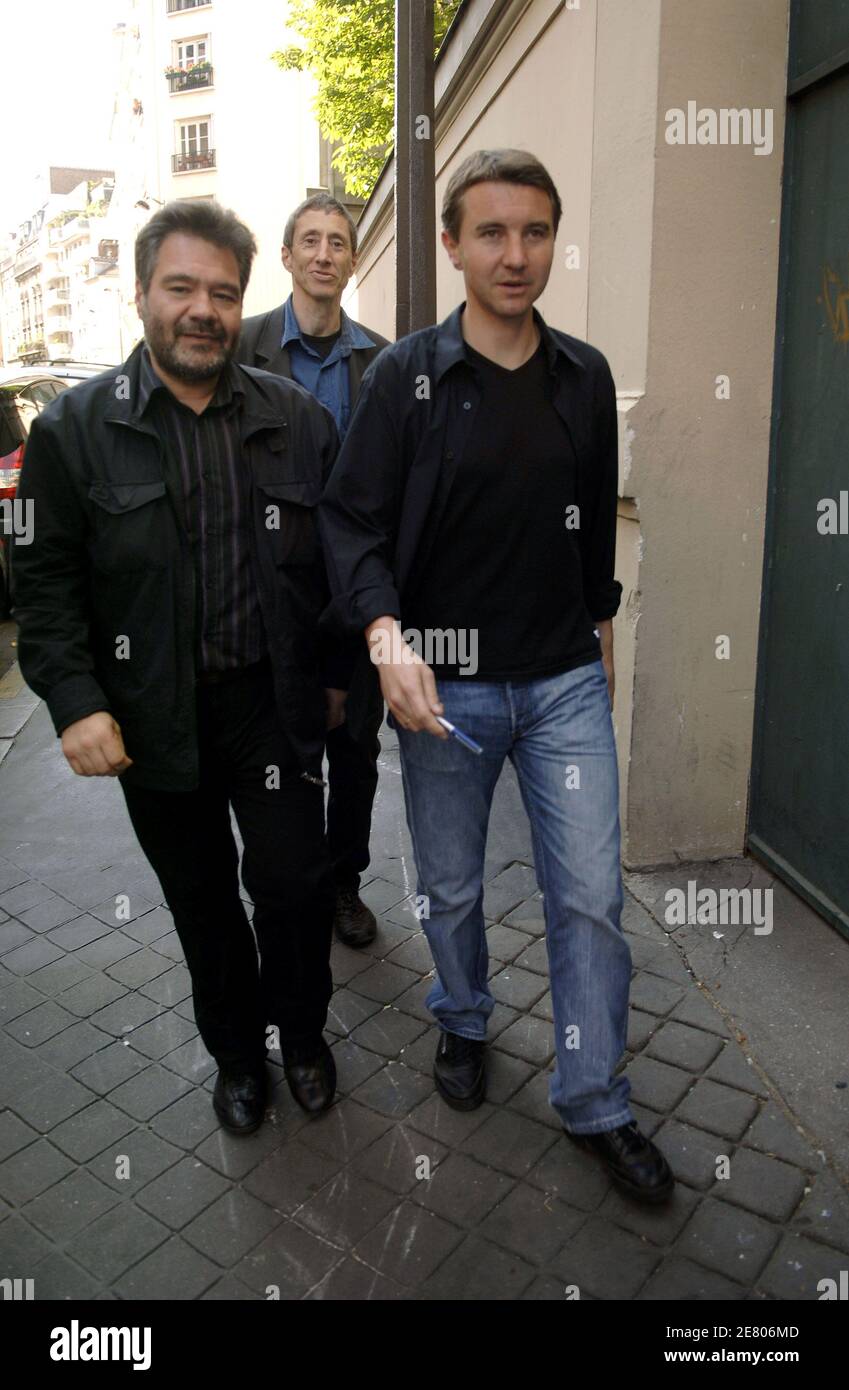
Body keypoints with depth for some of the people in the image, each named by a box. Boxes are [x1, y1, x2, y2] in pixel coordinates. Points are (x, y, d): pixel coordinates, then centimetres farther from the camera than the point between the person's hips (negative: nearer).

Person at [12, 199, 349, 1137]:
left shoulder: (297, 420, 2)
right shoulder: (74, 428, -2)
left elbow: (337, 558, 7)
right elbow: (46, 581, -3)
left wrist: (335, 673, 7)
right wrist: (76, 702, -12)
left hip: (274, 705, 1)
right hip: (154, 718, 0)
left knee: (294, 884, 4)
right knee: (202, 899, 14)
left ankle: (301, 1033, 34)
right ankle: (235, 1052, 38)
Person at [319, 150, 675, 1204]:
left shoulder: (586, 377, 4)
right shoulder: (406, 376, -6)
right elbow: (350, 520, -10)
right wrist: (386, 634, -26)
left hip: (565, 680, 2)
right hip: (445, 683, -2)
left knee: (590, 895, 4)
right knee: (451, 888, 15)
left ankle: (594, 1104, 24)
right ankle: (463, 1023, 45)